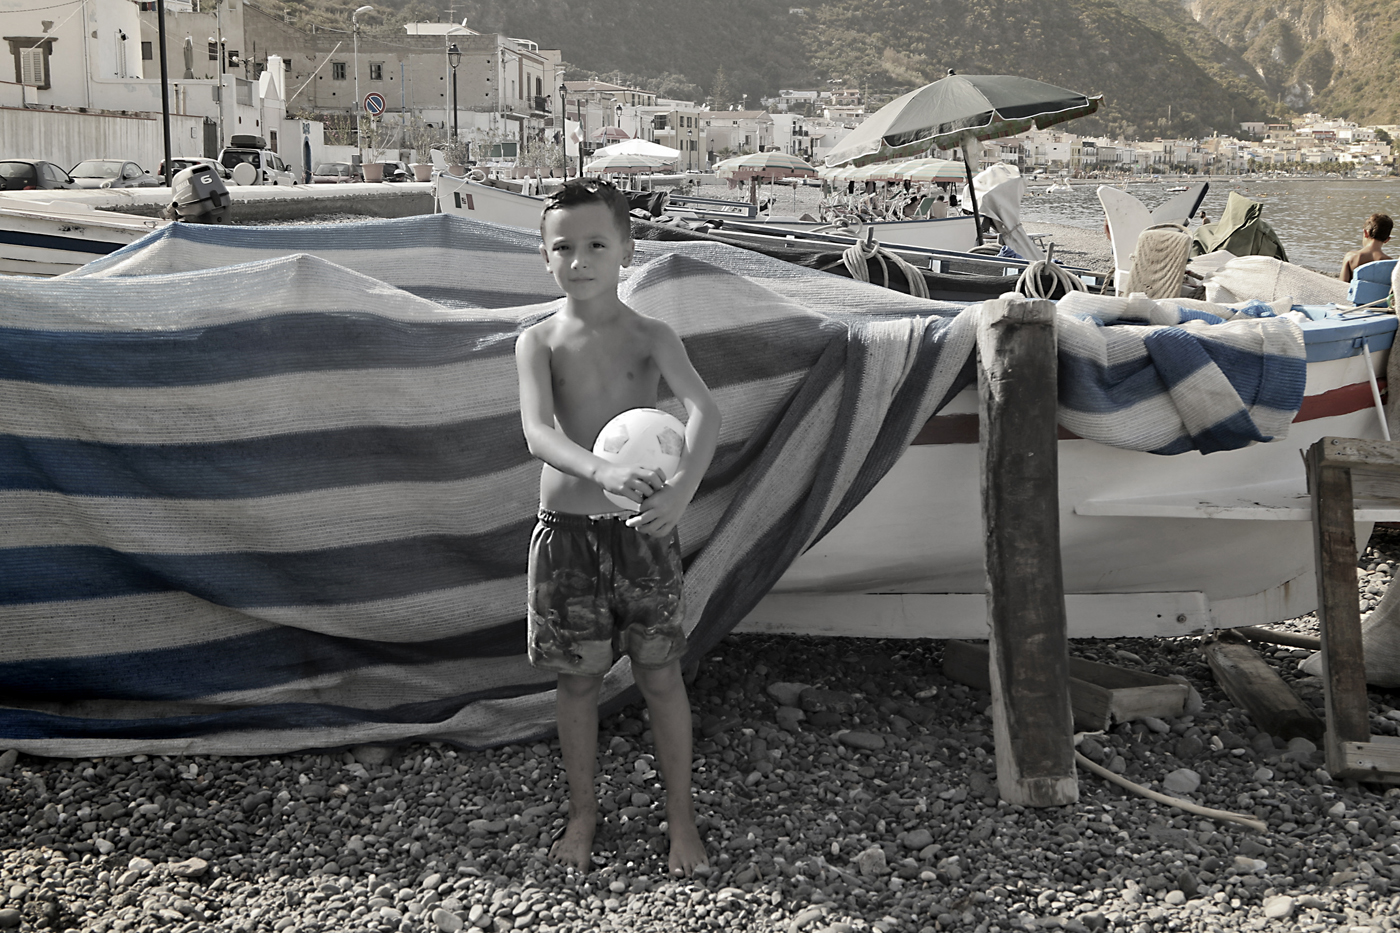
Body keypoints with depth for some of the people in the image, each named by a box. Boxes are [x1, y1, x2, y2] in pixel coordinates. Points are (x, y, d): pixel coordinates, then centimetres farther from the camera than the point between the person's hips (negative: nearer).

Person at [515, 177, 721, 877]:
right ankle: (582, 810, 29)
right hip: (567, 528, 1)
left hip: (645, 528, 0)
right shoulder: (538, 342, -2)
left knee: (660, 676, 7)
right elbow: (538, 433, -18)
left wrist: (684, 488, -40)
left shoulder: (651, 337, -3)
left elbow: (704, 411, -20)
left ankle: (680, 813, 22)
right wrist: (603, 472, -39)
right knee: (578, 680, 11)